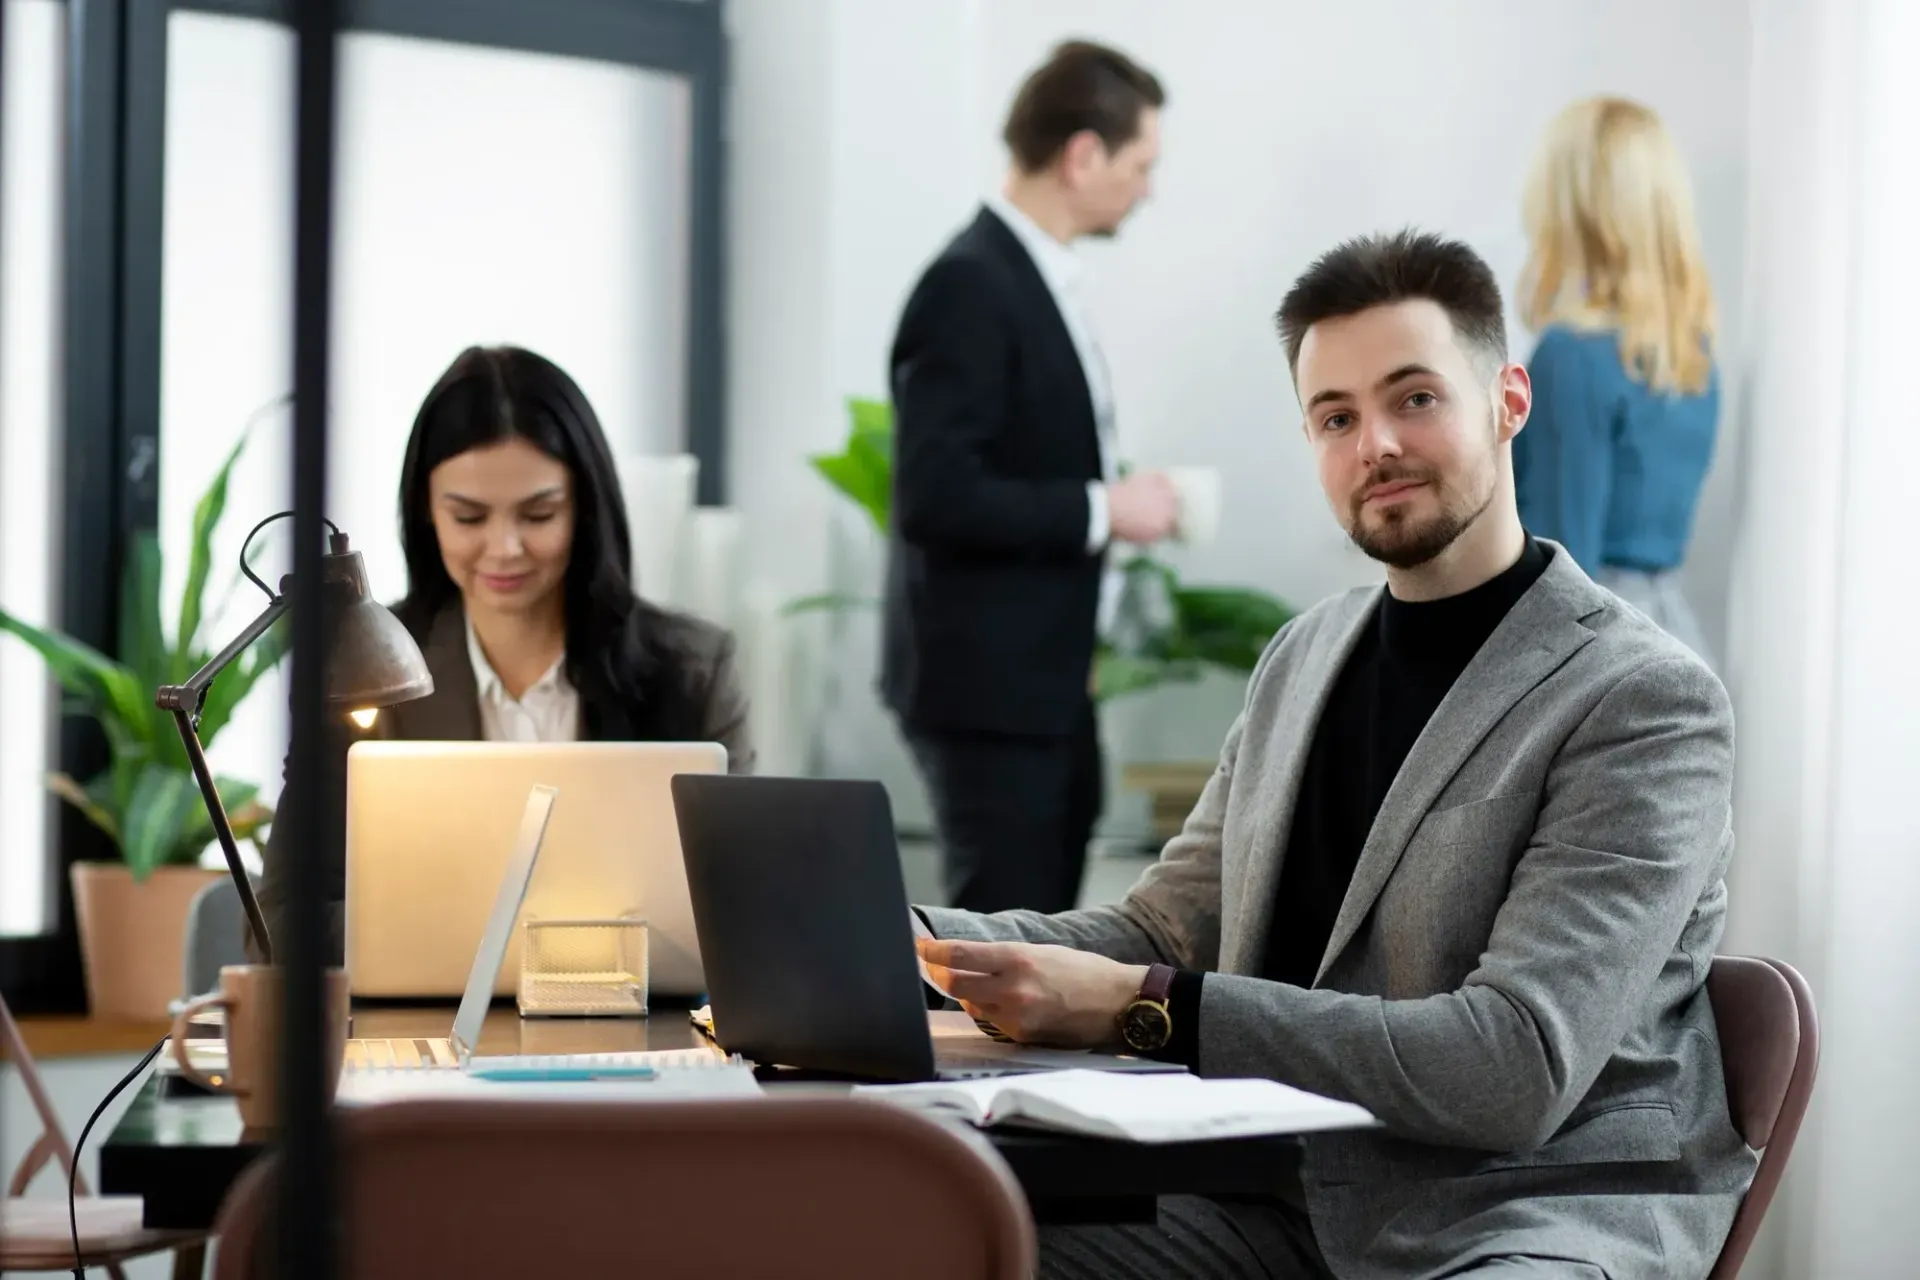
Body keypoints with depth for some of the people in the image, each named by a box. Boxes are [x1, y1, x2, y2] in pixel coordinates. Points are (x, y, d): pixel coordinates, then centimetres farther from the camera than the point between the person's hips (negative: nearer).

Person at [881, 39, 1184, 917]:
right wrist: (1101, 509, -19)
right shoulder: (971, 286, -18)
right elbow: (935, 494, -24)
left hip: (1042, 678, 10)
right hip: (986, 683, -10)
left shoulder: (1038, 276, 12)